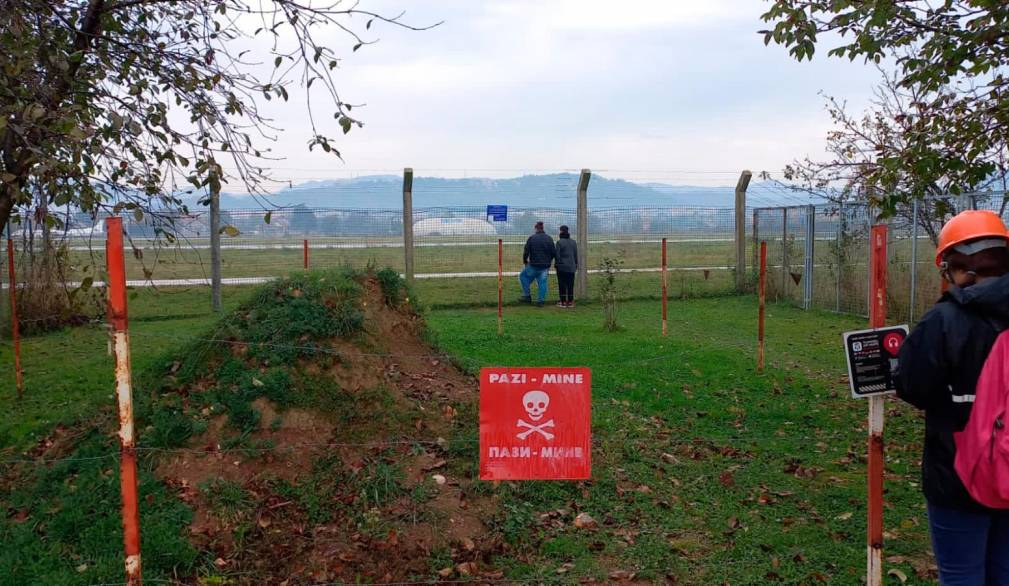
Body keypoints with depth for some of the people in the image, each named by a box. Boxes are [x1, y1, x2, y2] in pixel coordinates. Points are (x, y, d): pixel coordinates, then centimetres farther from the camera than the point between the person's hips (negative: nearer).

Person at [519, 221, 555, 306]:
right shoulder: (549, 238, 3)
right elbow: (554, 253, 4)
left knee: (523, 276, 16)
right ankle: (541, 301, 6)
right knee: (542, 282, 10)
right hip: (545, 266, 3)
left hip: (534, 265, -3)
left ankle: (527, 296, 11)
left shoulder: (531, 238, -6)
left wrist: (525, 261, 9)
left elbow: (526, 252, -8)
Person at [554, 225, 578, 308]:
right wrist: (576, 265, 17)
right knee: (570, 284, 8)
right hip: (571, 267, 4)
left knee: (562, 284, 1)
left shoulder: (559, 242, -10)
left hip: (562, 266, -4)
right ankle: (570, 302, 10)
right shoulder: (573, 242, 6)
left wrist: (556, 265, -1)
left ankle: (563, 302, 2)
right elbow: (576, 255, 9)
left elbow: (557, 255, -10)